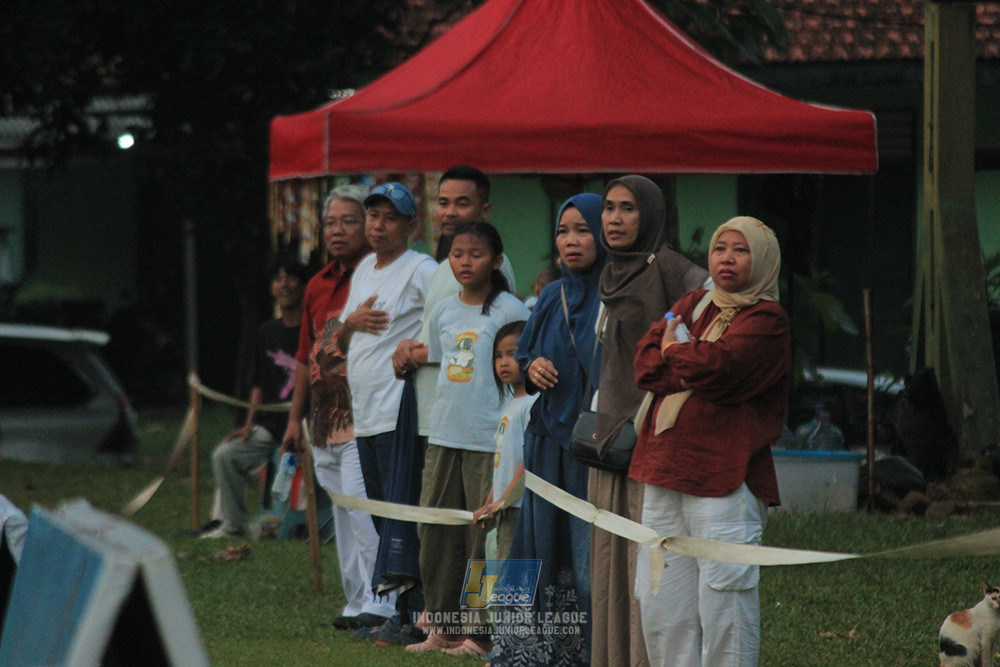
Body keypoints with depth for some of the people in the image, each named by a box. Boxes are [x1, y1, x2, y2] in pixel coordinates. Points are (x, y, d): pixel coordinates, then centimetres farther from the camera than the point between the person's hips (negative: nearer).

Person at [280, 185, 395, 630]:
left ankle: (382, 602, -15)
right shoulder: (319, 285, 19)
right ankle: (357, 603, 14)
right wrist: (296, 416, 23)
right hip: (325, 422, 8)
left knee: (362, 504, -16)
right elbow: (307, 356, 24)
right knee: (343, 513, 9)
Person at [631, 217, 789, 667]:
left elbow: (716, 365, -17)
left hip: (725, 476, -7)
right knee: (660, 607, 7)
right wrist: (694, 372, -8)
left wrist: (673, 351, 2)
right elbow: (644, 365, 7)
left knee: (723, 608, -9)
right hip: (665, 469, 7)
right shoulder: (693, 305, 19)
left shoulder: (767, 319, -2)